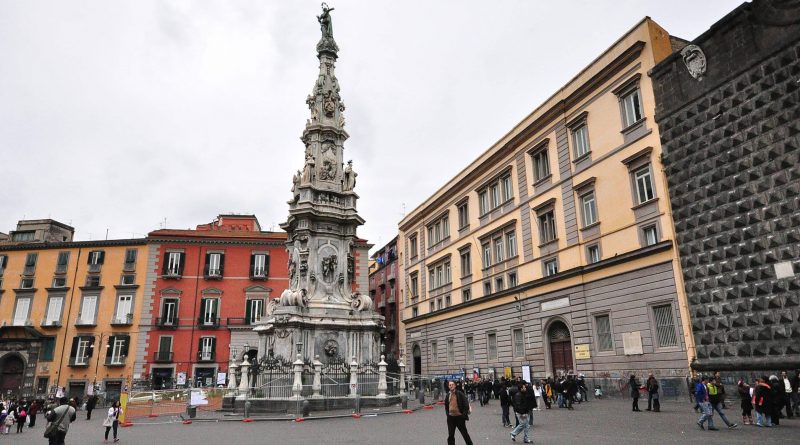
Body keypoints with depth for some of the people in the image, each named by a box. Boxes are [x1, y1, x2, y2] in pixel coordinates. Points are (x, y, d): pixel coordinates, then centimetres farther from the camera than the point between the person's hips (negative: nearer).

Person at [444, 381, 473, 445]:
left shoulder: (460, 394, -10)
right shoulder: (447, 395, 5)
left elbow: (466, 404, -11)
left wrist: (464, 414, -13)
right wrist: (447, 413, 8)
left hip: (459, 417, -4)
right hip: (450, 417, 4)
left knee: (464, 434, 9)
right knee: (450, 435, 8)